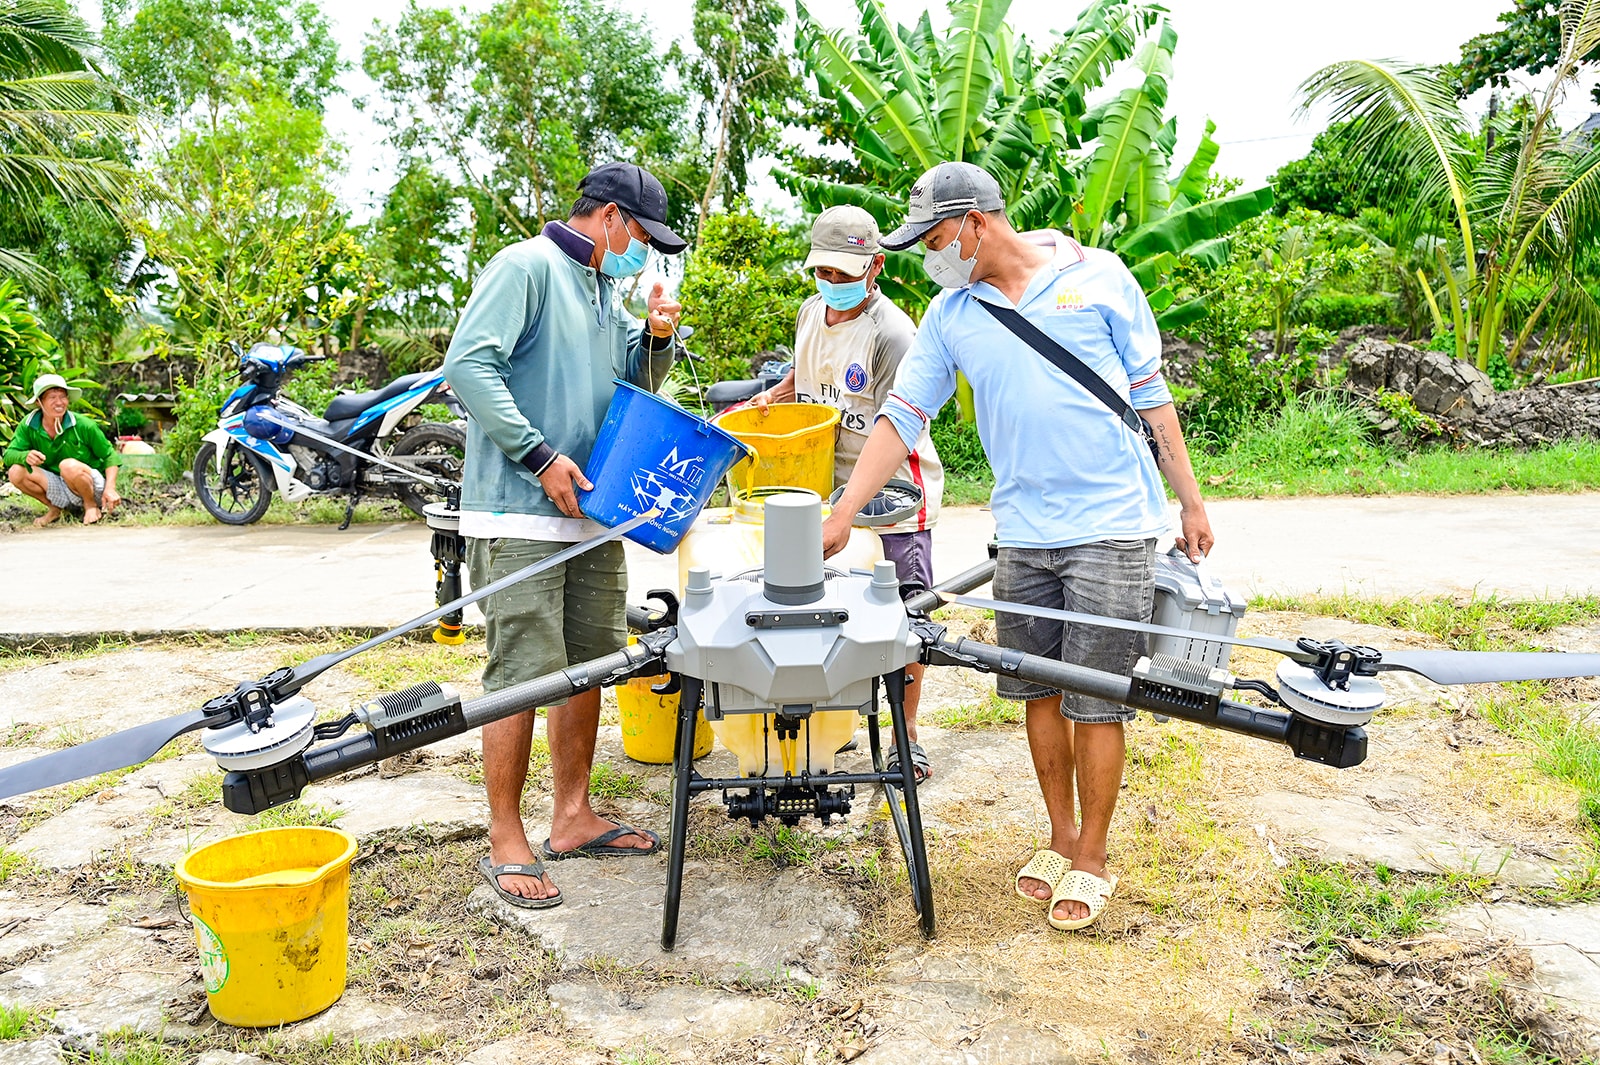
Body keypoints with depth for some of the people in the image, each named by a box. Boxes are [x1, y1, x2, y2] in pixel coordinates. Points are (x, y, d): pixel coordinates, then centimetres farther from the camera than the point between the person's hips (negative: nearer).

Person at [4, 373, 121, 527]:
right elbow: (9, 455, -8)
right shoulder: (28, 425, -5)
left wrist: (110, 488, -21)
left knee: (69, 466, -33)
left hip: (92, 487, -4)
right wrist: (26, 456, -33)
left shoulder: (83, 425, -14)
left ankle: (91, 505, -5)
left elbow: (109, 455, -8)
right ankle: (54, 509, 6)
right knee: (16, 472, -17)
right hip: (59, 491, 4)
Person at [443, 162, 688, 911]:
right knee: (521, 677, -7)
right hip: (519, 515, -9)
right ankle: (505, 844, 5)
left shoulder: (605, 290, 19)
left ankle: (572, 818, 24)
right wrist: (540, 456, -19)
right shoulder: (526, 267, -8)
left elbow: (636, 386, 26)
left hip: (592, 514, 9)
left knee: (587, 667, 12)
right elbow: (468, 365, -17)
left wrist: (657, 340, 5)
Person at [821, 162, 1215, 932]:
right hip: (1022, 533, 4)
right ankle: (1061, 836, 30)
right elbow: (903, 415, 4)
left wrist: (1190, 500, 5)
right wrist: (842, 512, -4)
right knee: (1037, 692, 11)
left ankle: (1092, 859, 18)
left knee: (1095, 701, 1)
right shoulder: (950, 314, 7)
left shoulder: (1098, 277, -1)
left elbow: (1151, 393, 4)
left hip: (1110, 526, -4)